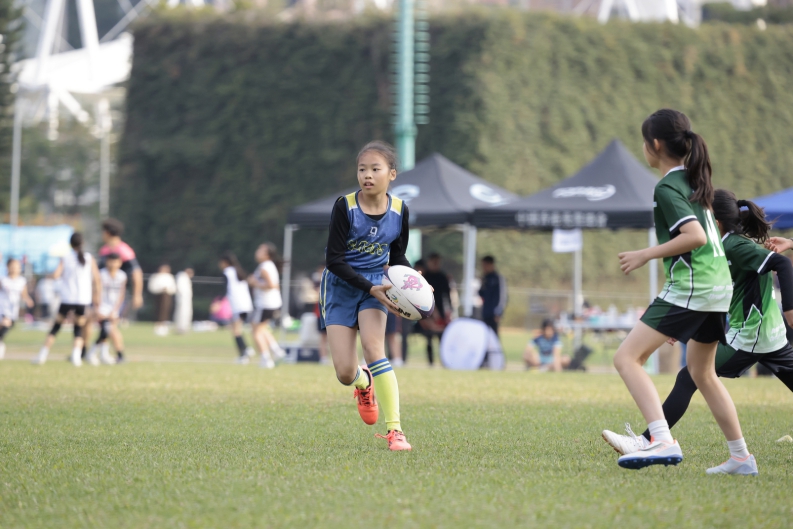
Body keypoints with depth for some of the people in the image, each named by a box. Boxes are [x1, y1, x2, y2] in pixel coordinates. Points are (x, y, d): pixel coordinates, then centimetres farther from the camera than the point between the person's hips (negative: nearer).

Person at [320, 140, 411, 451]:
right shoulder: (345, 207, -18)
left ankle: (394, 430, -25)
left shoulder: (399, 210, -8)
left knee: (373, 346, -25)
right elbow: (334, 260, -17)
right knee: (345, 374, -6)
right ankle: (364, 383, 35)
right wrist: (371, 289, -26)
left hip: (375, 285, 1)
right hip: (341, 286, -1)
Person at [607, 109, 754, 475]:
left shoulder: (667, 188, -11)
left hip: (690, 288, -10)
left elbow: (695, 236, -22)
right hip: (718, 285, 10)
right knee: (702, 373, 24)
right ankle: (741, 457, 25)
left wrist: (646, 255, -15)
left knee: (627, 358, -13)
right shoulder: (693, 179, 15)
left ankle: (663, 443, -29)